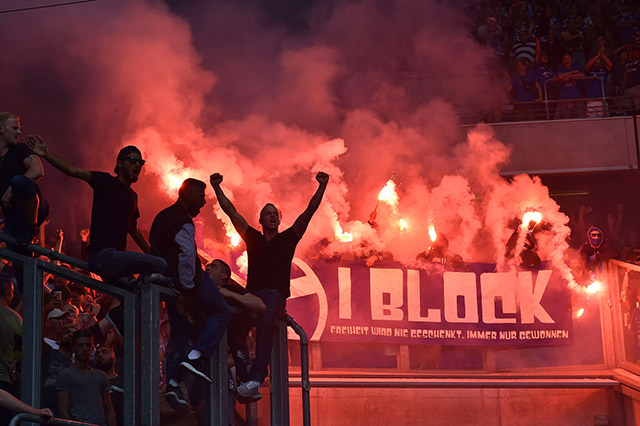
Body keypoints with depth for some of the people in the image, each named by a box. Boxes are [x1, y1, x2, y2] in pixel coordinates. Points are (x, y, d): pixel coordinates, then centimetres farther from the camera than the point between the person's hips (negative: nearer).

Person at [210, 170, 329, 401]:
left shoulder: (288, 238, 16)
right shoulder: (252, 237, 20)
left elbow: (310, 211, 9)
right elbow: (231, 212, 15)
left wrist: (322, 187, -1)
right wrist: (217, 188, 7)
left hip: (277, 295, -3)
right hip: (253, 293, 3)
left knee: (266, 321, -35)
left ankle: (256, 378, -49)